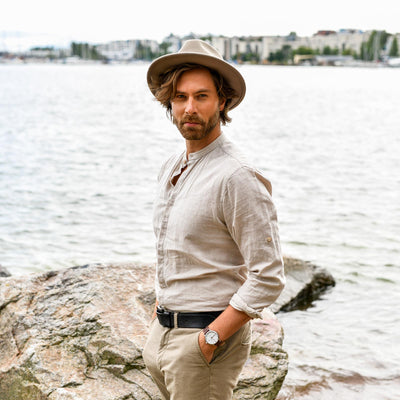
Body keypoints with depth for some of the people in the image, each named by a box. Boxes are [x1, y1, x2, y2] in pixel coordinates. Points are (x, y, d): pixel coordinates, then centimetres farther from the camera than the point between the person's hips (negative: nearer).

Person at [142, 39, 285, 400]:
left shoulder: (236, 177, -20)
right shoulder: (172, 168, 8)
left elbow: (268, 278, -20)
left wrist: (211, 338, -19)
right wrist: (161, 309, 17)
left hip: (209, 332, -8)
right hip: (163, 330, 8)